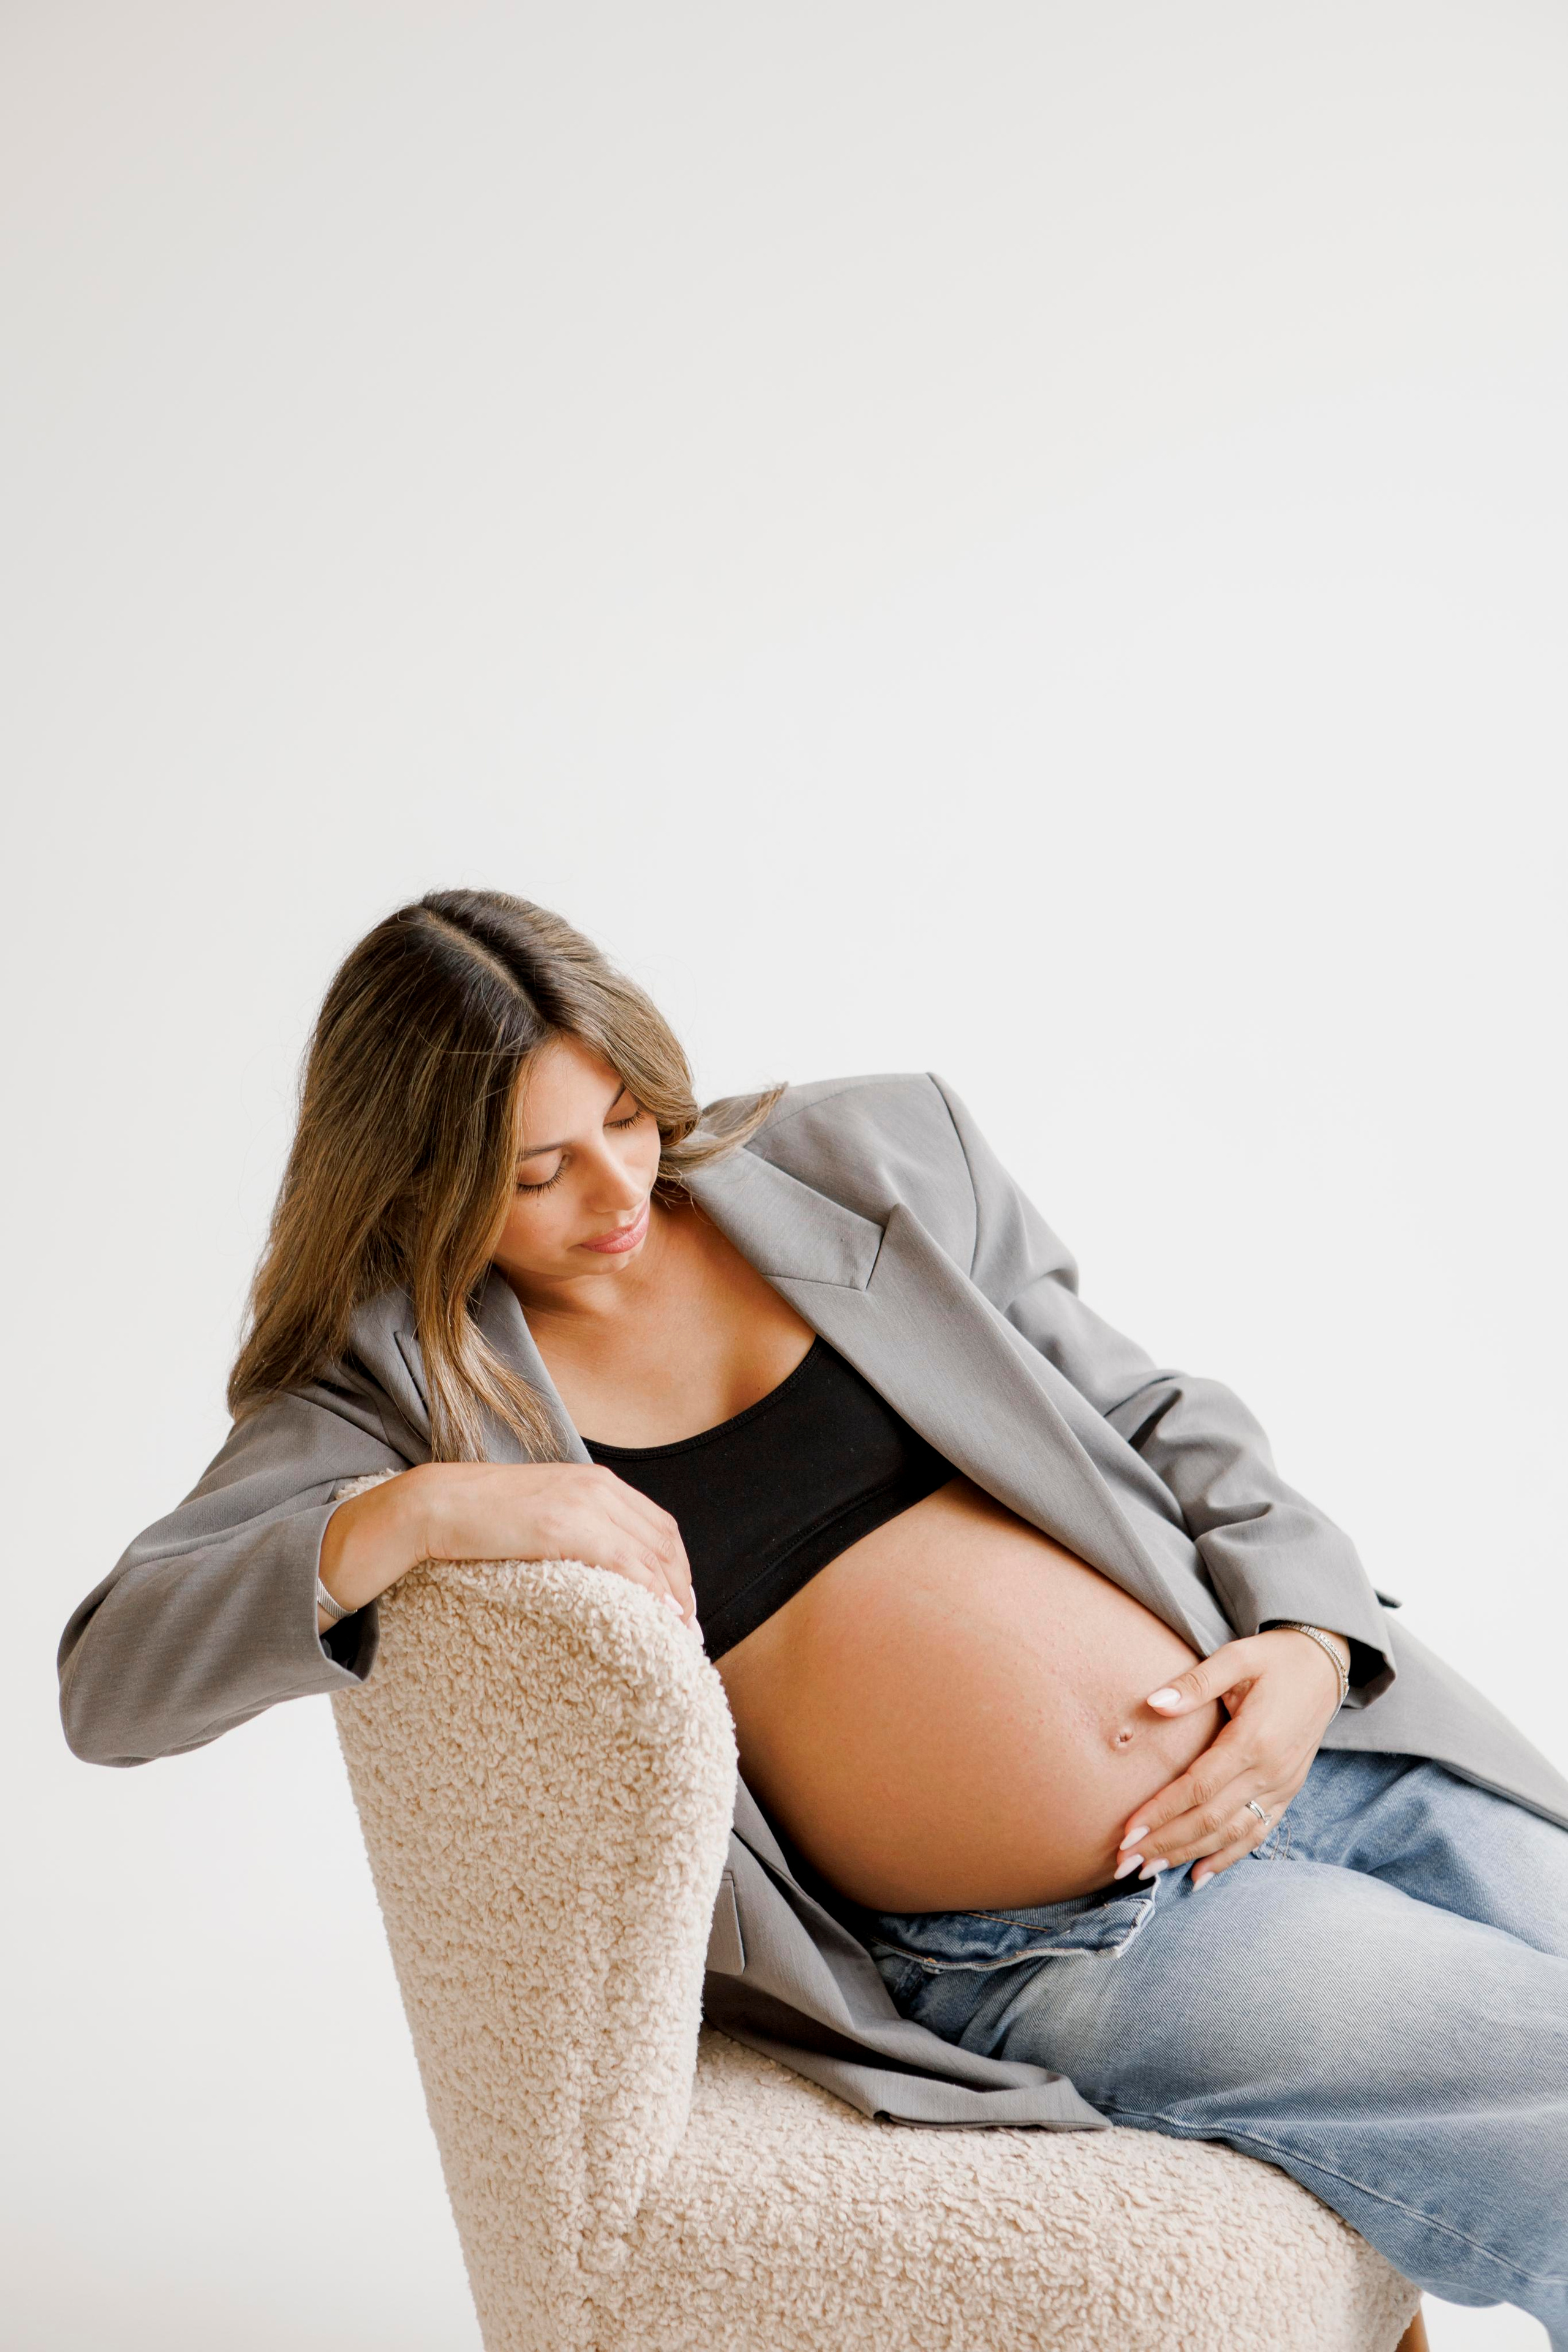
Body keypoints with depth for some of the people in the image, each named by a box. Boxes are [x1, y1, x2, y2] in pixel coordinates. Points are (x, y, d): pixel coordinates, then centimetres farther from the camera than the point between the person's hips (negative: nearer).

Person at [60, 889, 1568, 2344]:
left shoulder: (872, 1156, 9)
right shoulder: (407, 1383, 0)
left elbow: (1160, 1417, 13)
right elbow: (110, 1679, -9)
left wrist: (1308, 1640, -5)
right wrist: (413, 1515, -24)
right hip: (1070, 1952, -4)